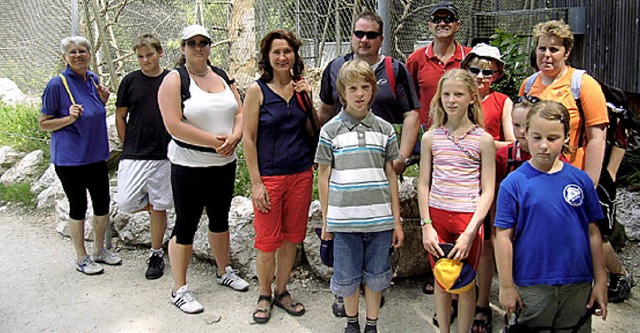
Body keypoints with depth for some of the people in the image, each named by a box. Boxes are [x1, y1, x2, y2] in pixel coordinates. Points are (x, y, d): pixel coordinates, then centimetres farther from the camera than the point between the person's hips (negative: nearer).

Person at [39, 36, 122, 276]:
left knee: (102, 204, 11)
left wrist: (102, 101, 0)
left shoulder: (93, 80, 6)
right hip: (70, 158, -6)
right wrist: (70, 118, -22)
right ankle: (81, 258, 21)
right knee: (78, 206, 5)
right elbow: (43, 123, -7)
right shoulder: (57, 84, -12)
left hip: (96, 154, 6)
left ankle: (99, 250, 30)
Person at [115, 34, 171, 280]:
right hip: (133, 155, 1)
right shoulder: (130, 81, 3)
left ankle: (156, 254, 21)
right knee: (125, 203, -8)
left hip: (163, 154, -1)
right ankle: (152, 204, 25)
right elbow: (120, 117, 10)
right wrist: (128, 147, 6)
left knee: (158, 207, 5)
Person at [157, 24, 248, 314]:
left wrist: (234, 138, -15)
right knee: (186, 224, 2)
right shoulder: (174, 80, -8)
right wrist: (215, 141, -19)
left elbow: (240, 113, 6)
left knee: (220, 217, 19)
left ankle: (224, 271, 37)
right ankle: (179, 290, 15)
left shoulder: (223, 76, 9)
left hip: (224, 163, 6)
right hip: (189, 166, -5)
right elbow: (174, 125, -19)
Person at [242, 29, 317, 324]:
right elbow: (248, 138, -7)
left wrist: (309, 100, -4)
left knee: (292, 237, 12)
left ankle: (281, 291, 30)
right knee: (268, 241, 3)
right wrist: (256, 183, -11)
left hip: (301, 174, 4)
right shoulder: (257, 89, -5)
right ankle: (264, 295, 25)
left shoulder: (300, 87, 7)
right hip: (269, 175, -4)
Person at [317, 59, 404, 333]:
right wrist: (325, 221, 3)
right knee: (347, 276, 12)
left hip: (380, 218, 1)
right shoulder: (331, 130, 0)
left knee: (376, 275, 13)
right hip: (344, 218, -1)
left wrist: (397, 220, 7)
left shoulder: (385, 130, 4)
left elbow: (391, 176, 7)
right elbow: (323, 177, 3)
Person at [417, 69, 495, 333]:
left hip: (468, 219, -2)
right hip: (437, 216, 2)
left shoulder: (483, 140, -4)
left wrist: (470, 232, -13)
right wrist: (426, 226, -3)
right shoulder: (431, 137, 3)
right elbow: (423, 184, 4)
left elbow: (487, 191, -6)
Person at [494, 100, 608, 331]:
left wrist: (600, 281, 7)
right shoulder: (513, 183, -8)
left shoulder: (580, 180, 0)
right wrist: (506, 286, -6)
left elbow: (593, 233, 5)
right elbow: (504, 236, -7)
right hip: (531, 288, -2)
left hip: (578, 286, 3)